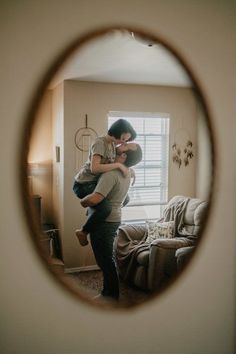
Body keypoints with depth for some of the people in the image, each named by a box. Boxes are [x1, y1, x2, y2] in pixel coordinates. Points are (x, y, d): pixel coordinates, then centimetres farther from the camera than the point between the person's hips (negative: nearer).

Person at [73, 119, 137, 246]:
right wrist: (118, 165, -28)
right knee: (106, 207, -31)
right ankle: (83, 231, -7)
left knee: (124, 199, 15)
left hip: (96, 183, 9)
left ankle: (92, 212, 25)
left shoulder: (113, 144, 5)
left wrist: (123, 148, -9)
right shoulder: (100, 143, -22)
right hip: (83, 184, -9)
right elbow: (94, 168, -33)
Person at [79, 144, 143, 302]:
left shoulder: (111, 174, -24)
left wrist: (83, 201, -12)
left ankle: (111, 296, 13)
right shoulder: (127, 174, 5)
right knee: (107, 258, 18)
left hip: (103, 222, -9)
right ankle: (109, 292, 30)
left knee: (105, 260, 1)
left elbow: (95, 199, -33)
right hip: (113, 220, 9)